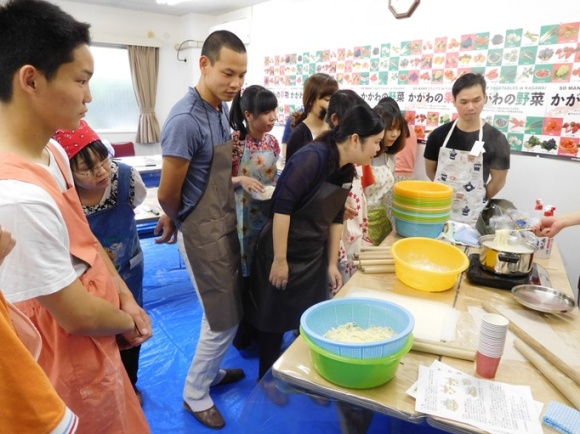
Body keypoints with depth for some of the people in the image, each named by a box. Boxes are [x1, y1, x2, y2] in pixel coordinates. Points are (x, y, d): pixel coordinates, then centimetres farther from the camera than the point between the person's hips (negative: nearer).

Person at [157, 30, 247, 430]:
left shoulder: (221, 112, 5)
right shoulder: (186, 120, -23)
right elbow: (168, 195, -17)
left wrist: (242, 180, 4)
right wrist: (189, 225, 0)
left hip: (225, 227, 9)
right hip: (204, 233, -9)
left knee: (226, 312, 21)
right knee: (224, 320, 4)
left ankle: (211, 371, 44)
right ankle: (195, 394, 29)